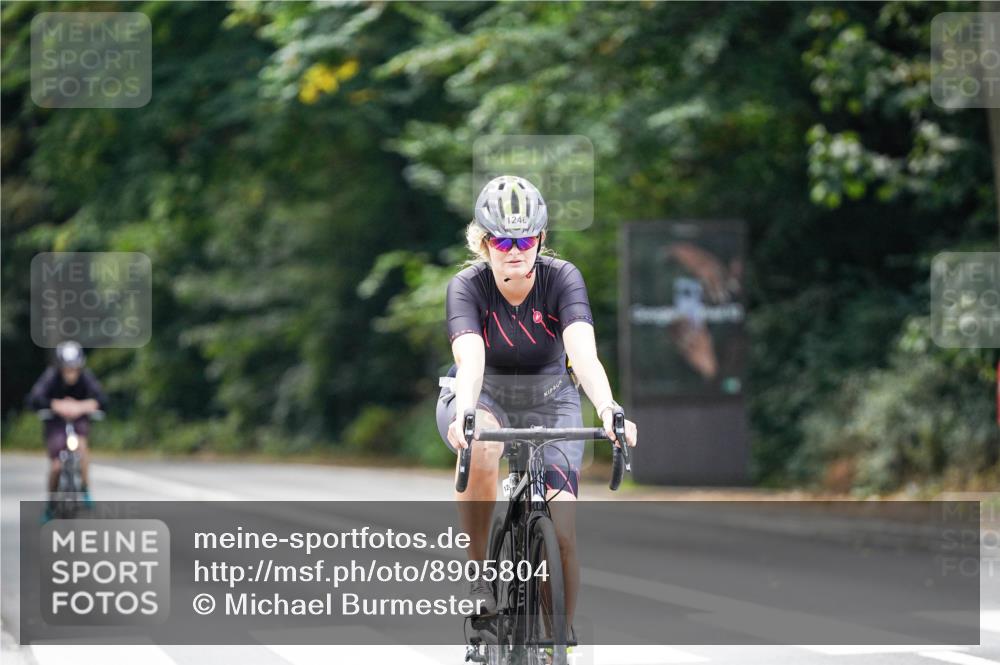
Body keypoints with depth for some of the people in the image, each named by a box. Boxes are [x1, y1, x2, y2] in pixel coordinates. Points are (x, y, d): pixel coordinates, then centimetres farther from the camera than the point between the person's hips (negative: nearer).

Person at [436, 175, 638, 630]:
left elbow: (583, 352, -34)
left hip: (548, 403, 1)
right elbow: (470, 358, -36)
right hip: (482, 399, -1)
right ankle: (477, 575, -22)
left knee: (561, 529, -17)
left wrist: (608, 409, -53)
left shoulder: (562, 278, -19)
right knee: (481, 444, -38)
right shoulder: (467, 286, -20)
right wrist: (465, 414, -57)